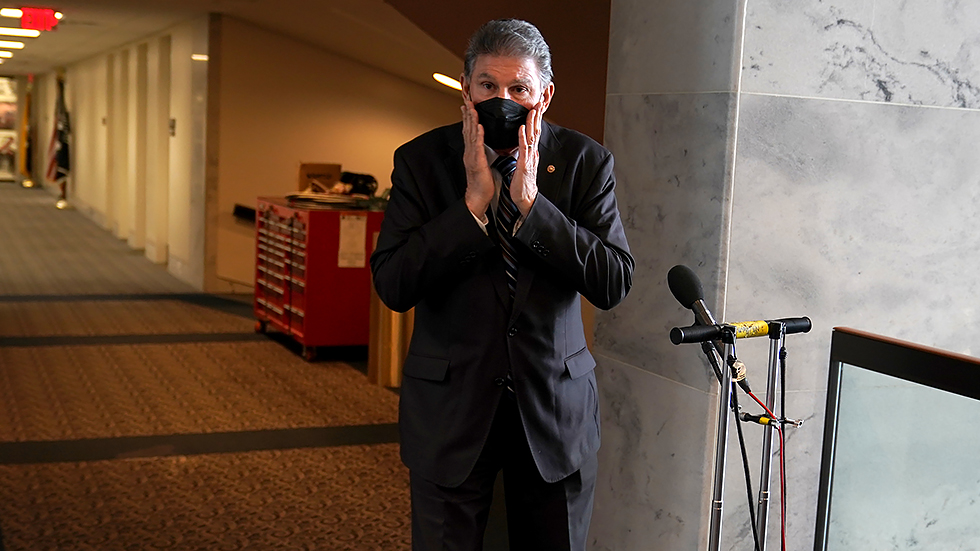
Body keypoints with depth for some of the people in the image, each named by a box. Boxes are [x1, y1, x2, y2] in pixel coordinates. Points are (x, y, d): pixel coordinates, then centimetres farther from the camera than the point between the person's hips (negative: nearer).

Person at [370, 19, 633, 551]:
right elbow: (393, 287, -13)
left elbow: (614, 284, -13)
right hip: (449, 407, -1)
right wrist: (473, 203, -21)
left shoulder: (584, 161, -4)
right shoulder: (421, 160, -5)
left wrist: (531, 202, -20)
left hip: (555, 407, 1)